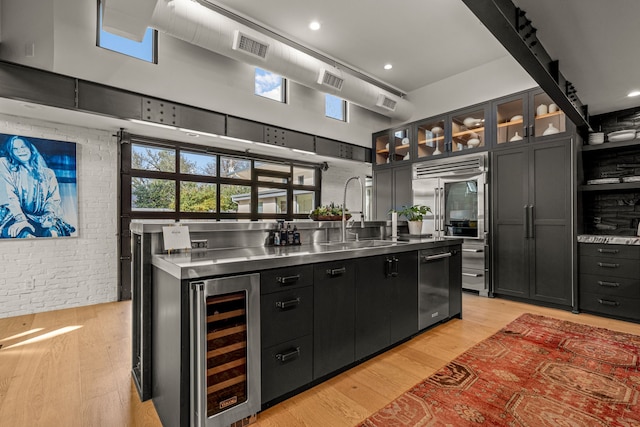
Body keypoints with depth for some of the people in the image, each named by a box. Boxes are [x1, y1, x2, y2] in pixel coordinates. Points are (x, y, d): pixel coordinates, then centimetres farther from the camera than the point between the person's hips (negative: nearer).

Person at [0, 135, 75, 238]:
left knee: (52, 232, -35)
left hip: (40, 219, 1)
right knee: (23, 233, -36)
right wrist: (21, 220, -20)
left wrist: (49, 217, -15)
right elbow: (9, 196, -3)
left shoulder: (48, 173, 18)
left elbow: (54, 199, 7)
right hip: (14, 217, -1)